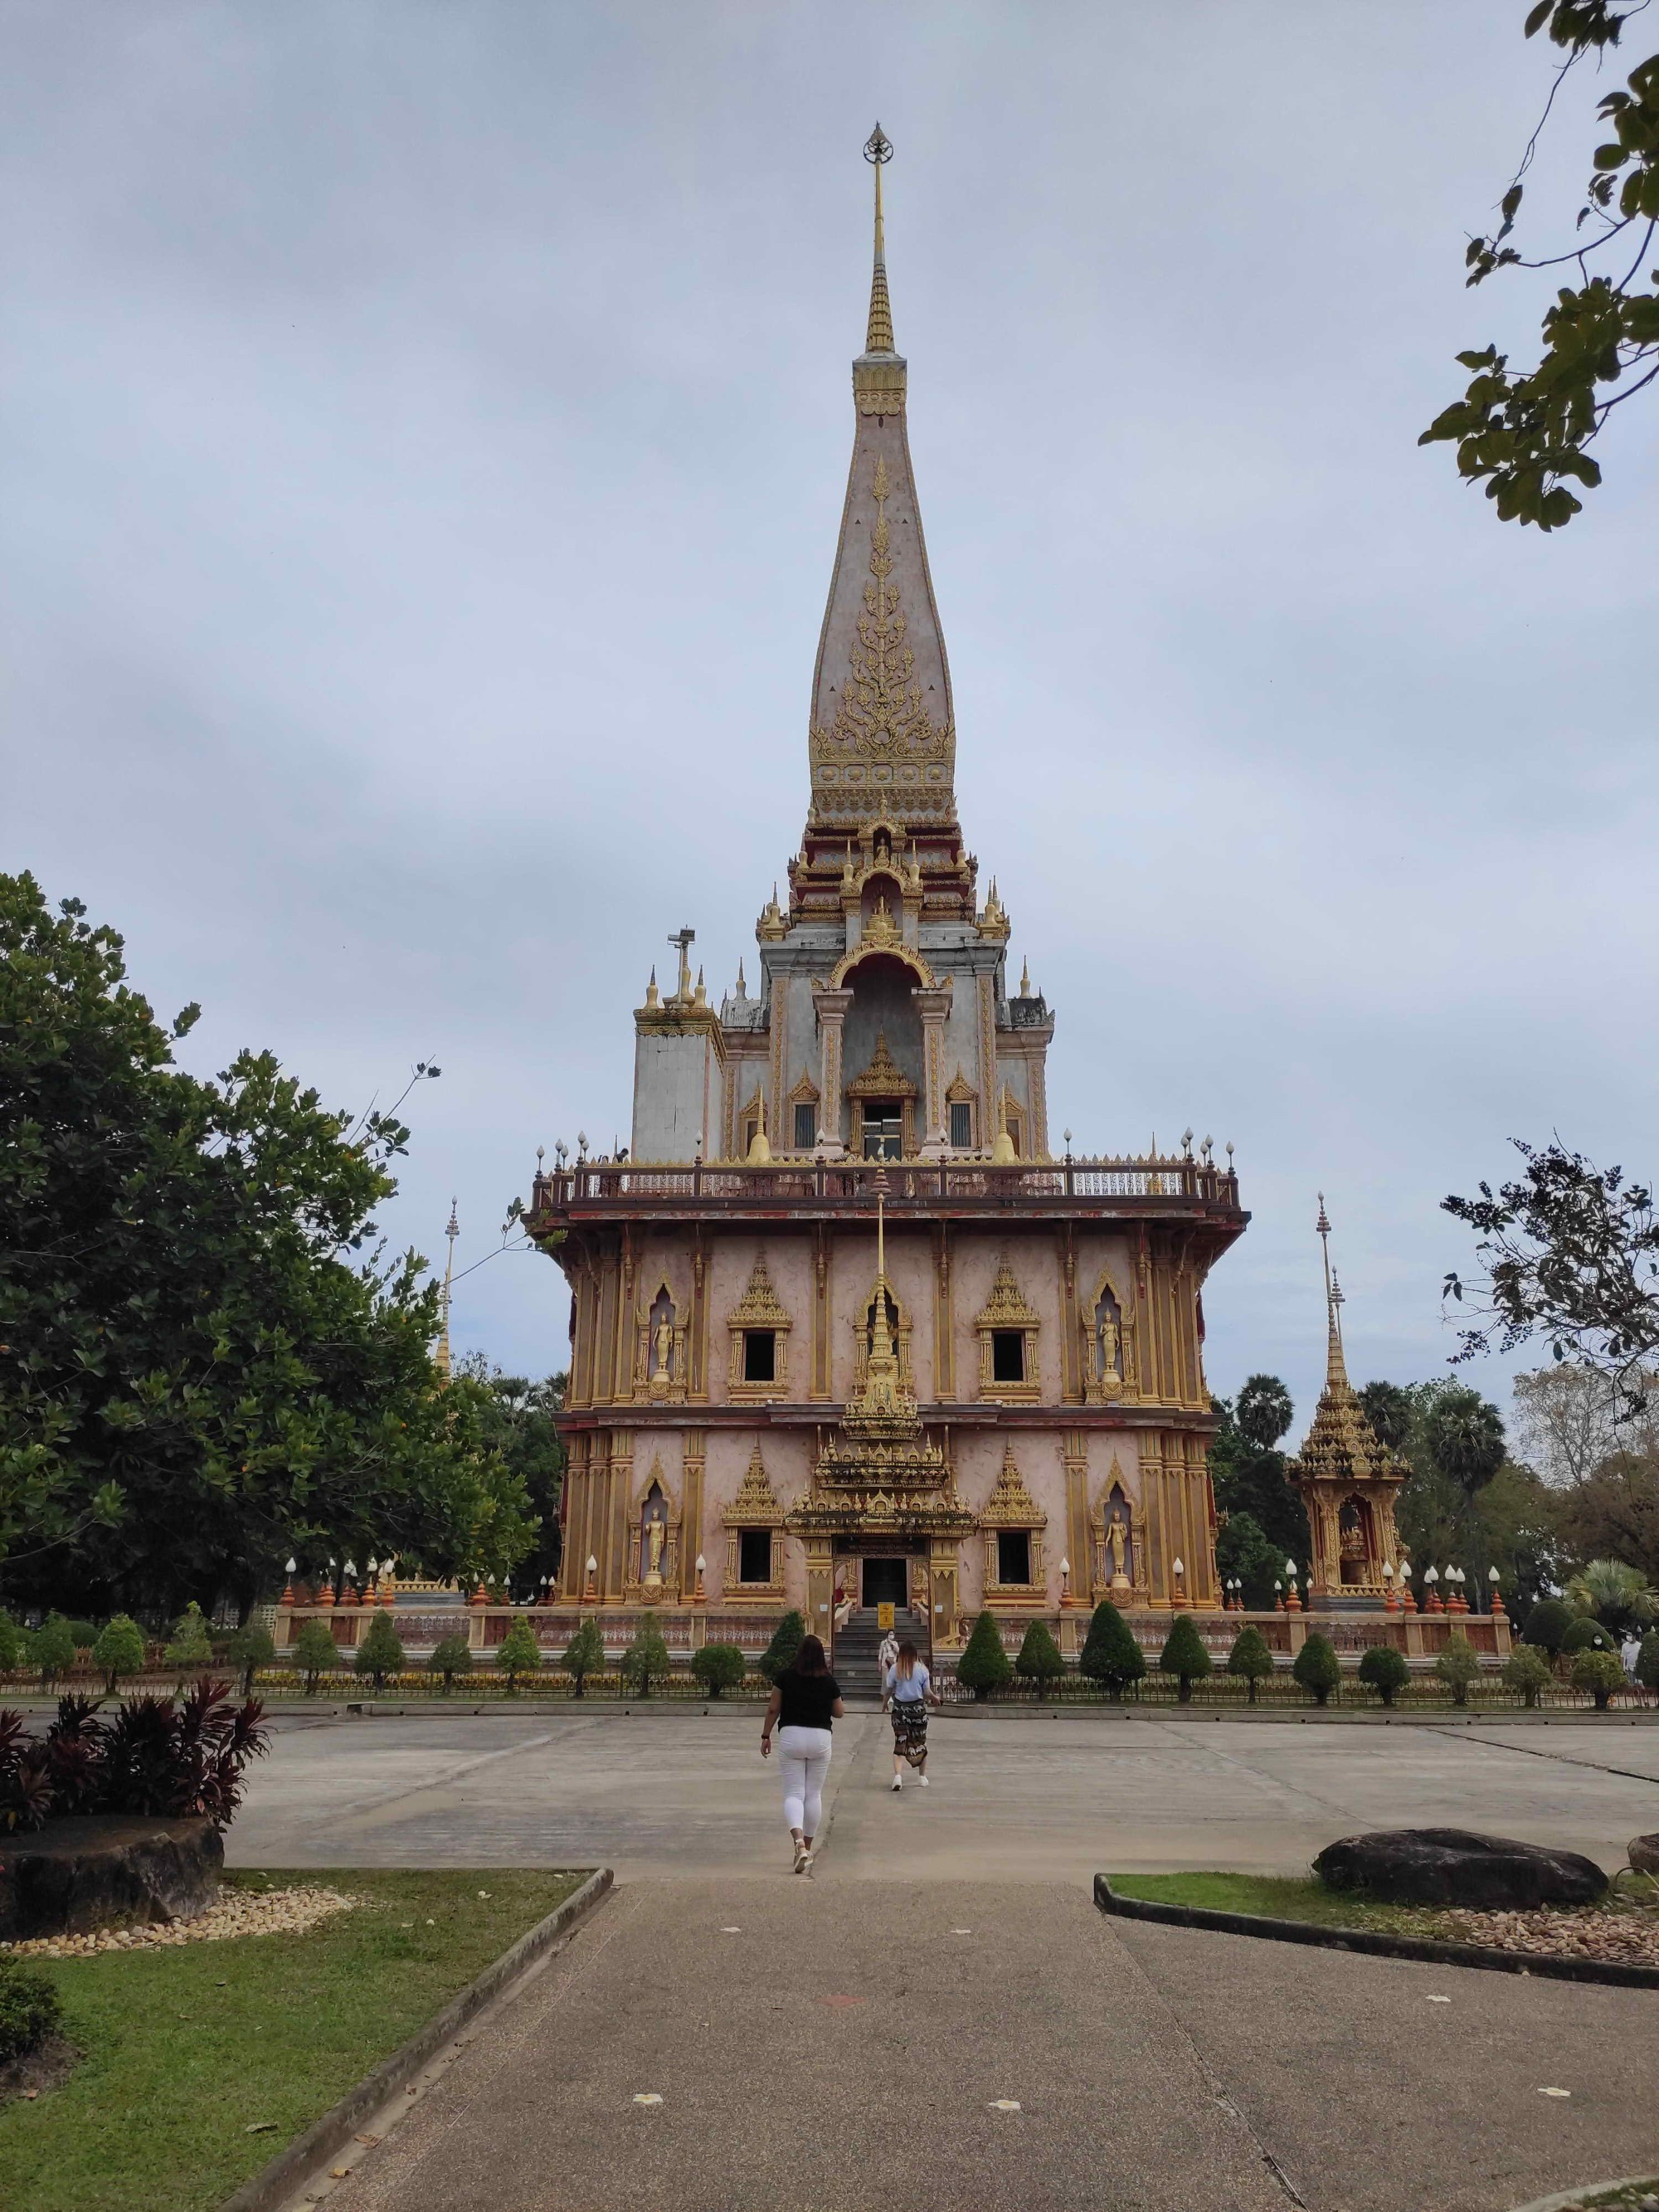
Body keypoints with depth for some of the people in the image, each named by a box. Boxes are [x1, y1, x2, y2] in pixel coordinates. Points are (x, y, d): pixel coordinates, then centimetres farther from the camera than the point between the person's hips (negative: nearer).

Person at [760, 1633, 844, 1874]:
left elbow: (773, 1709, -2)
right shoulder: (829, 1681, -2)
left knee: (793, 1793, 1)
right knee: (814, 1794, 13)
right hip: (821, 1737, 1)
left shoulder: (786, 1677, -5)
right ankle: (807, 1848, 19)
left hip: (791, 1736, -1)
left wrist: (766, 1736, 9)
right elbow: (839, 1713, 8)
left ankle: (798, 1842, -22)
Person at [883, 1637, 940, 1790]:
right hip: (918, 1707, 0)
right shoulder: (921, 1669, -6)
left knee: (900, 1743, 2)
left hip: (900, 1708, 0)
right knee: (920, 1742, 16)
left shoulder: (895, 1669, -6)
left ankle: (898, 1775, -17)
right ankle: (923, 1776, 26)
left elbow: (888, 1690, 1)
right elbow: (927, 1693, -2)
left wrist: (885, 1702, 21)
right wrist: (936, 1698, 19)